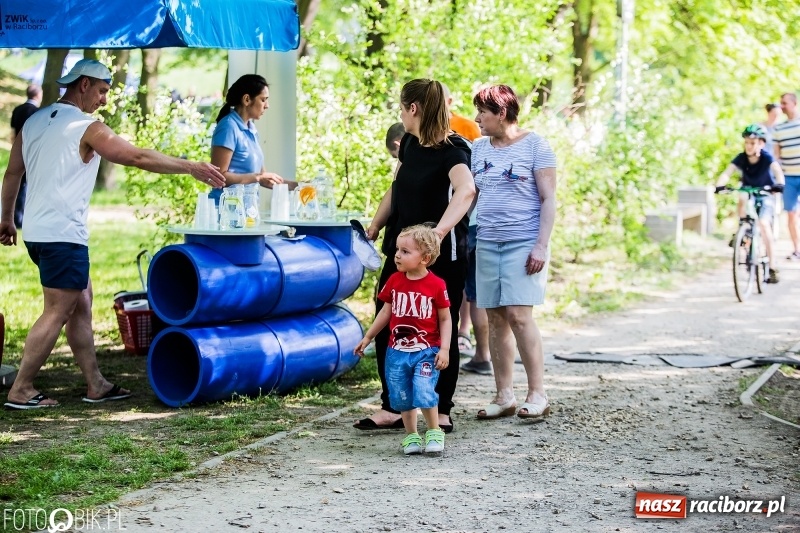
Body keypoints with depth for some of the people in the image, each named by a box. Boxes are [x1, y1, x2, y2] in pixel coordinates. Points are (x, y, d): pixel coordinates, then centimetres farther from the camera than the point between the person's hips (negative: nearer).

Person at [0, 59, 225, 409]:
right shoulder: (86, 128, -10)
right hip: (63, 235, -9)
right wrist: (192, 167, -7)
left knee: (81, 301, 14)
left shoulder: (34, 122, 13)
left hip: (36, 232, 9)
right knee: (57, 312, -3)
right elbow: (139, 158, -12)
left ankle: (95, 385, 15)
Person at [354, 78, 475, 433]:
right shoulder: (410, 143, 8)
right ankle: (391, 409, 15)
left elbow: (466, 190, -36)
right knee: (386, 327, 7)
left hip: (442, 256, -8)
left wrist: (439, 231, -49)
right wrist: (375, 226, 13)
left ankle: (442, 412, 14)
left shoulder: (452, 149, -17)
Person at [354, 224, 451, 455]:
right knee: (401, 397, 7)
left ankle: (434, 433, 5)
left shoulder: (436, 285, -9)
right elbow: (386, 312, 14)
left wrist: (444, 349, -9)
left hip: (426, 351, -4)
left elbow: (445, 319, -2)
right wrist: (367, 338, 17)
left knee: (424, 392, -16)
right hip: (397, 350, 4)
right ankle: (411, 436, 23)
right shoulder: (394, 281, 2)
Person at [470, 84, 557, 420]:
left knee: (519, 315, -13)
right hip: (487, 242, 5)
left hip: (524, 242, -5)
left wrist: (541, 246, -13)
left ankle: (537, 395, -5)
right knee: (496, 318, 4)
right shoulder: (478, 148, 13)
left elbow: (548, 199, -5)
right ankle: (504, 396, 10)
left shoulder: (534, 146, -3)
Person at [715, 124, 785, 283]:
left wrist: (779, 184, -64)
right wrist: (719, 185, -53)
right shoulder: (741, 158, -21)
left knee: (764, 224, -20)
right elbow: (727, 172, -33)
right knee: (742, 199, -34)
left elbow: (777, 170, -42)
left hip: (765, 194, -2)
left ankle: (772, 268, -15)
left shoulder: (766, 158, -26)